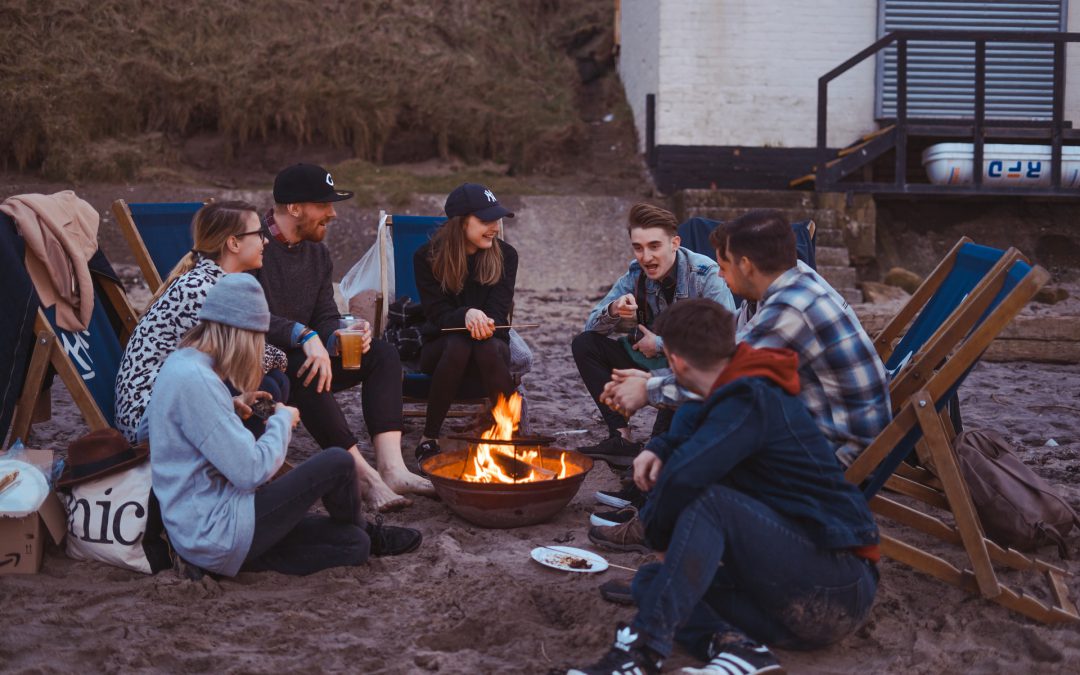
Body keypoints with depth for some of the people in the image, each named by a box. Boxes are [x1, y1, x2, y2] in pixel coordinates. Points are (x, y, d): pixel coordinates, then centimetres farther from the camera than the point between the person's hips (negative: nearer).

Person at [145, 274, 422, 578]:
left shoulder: (180, 362, 10)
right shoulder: (194, 380, -22)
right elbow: (251, 471, -23)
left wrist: (233, 408, 11)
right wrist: (282, 421, -6)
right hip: (215, 533, -10)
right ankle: (368, 534, 22)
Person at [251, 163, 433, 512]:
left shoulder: (317, 253, 11)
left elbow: (325, 317, 9)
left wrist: (338, 337, -15)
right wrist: (304, 336, -37)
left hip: (300, 355, 8)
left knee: (382, 354, -7)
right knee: (301, 368, -39)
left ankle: (391, 467, -25)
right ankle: (364, 474, -35)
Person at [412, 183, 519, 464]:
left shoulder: (505, 255, -3)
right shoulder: (427, 257, -6)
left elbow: (498, 312, -8)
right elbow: (437, 313, -12)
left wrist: (482, 322, -33)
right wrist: (466, 316, -35)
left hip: (492, 342, 1)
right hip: (440, 344, -1)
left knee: (487, 348, -36)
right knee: (458, 345, -36)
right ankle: (429, 439, -26)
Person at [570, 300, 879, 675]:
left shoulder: (752, 402, -16)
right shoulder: (745, 392, 12)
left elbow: (684, 476, -31)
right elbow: (695, 417, 34)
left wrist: (657, 531, -10)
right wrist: (660, 448, 11)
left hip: (841, 588, -10)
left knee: (709, 500, -27)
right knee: (650, 581, 4)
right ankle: (737, 645, -23)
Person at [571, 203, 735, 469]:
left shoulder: (706, 275, -18)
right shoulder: (635, 275, -2)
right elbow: (592, 326, 0)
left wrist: (660, 344, -22)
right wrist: (613, 311, -25)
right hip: (653, 365, 6)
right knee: (584, 344, -7)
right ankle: (622, 439, -15)